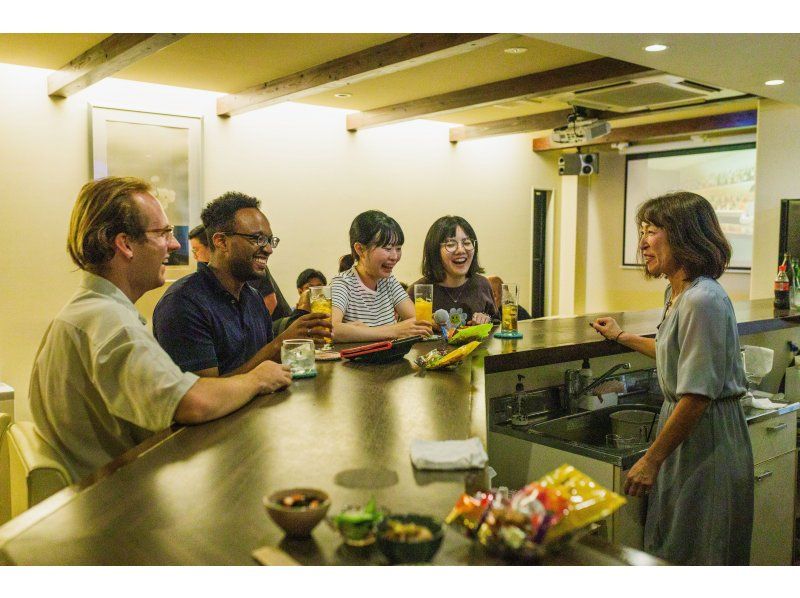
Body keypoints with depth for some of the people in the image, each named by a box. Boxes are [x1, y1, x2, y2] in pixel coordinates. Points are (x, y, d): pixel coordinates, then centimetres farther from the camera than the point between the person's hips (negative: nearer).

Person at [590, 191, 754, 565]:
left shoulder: (702, 301, -24)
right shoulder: (677, 293, 7)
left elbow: (697, 396, -25)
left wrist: (652, 461, -19)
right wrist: (621, 337, 34)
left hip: (707, 439, -10)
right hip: (683, 425, 10)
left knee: (695, 555, 7)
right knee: (670, 548, 20)